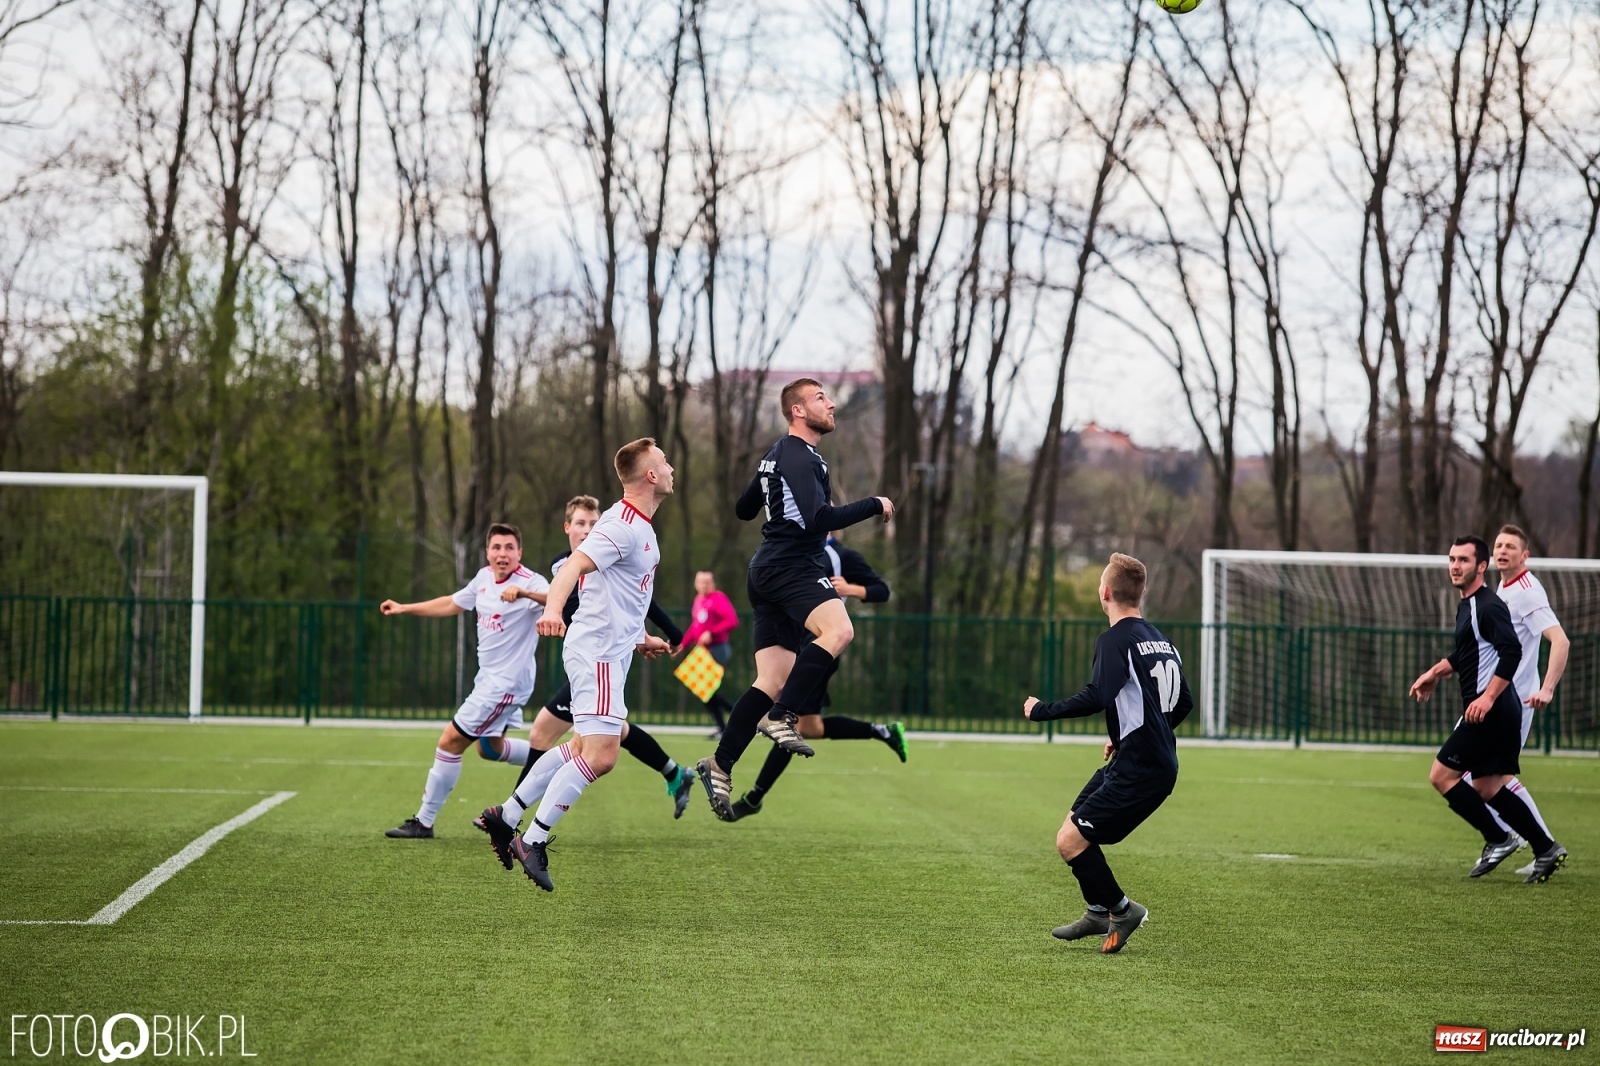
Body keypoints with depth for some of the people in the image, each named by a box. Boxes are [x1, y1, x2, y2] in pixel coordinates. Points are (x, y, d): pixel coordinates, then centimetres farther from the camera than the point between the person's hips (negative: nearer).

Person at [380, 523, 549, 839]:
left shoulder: (530, 582, -21)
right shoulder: (484, 578, 4)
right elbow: (453, 604, 22)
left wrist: (524, 593, -58)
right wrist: (405, 608, 24)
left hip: (506, 683, -9)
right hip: (488, 678, 9)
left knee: (450, 742, -7)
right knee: (488, 748, 23)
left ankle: (424, 822, 3)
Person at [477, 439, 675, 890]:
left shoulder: (641, 527, 16)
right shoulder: (622, 525, -16)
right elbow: (574, 565, -31)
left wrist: (638, 638, 33)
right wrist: (553, 609, -48)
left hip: (610, 652, 11)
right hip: (597, 651, -11)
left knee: (584, 747, 17)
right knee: (600, 756, -16)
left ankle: (507, 816, 21)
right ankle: (533, 841, -11)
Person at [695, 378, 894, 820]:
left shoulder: (777, 454, 21)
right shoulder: (800, 457, -10)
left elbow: (743, 509, 32)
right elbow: (820, 520, -22)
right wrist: (874, 506, -12)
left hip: (768, 569, 10)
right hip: (791, 566, -10)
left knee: (773, 681, 6)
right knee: (838, 630, -32)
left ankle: (721, 766, 4)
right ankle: (781, 717, -33)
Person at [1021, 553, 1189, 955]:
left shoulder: (1115, 639, -14)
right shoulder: (1159, 639, 14)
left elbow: (1096, 698, -27)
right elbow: (1184, 703, 22)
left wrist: (1041, 710, -14)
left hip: (1139, 770, -10)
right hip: (1157, 759, 10)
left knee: (1070, 842, -8)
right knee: (1076, 825, 20)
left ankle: (1121, 910, 5)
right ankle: (1099, 913, 28)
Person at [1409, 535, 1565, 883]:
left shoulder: (1488, 606, -14)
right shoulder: (1466, 606, 17)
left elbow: (1511, 651, -25)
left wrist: (1488, 697, -29)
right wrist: (1436, 673, 30)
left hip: (1489, 710, -10)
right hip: (1496, 713, 10)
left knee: (1442, 775, -7)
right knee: (1487, 787, 12)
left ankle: (1498, 839, -2)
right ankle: (1546, 850, 13)